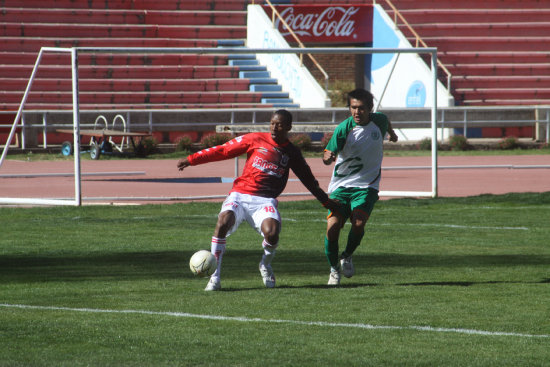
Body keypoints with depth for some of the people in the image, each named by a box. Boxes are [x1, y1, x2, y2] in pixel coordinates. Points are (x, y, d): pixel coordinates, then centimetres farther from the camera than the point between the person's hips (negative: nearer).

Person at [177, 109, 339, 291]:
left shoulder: (292, 153, 13)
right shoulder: (256, 139, 8)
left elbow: (309, 180, 26)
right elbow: (224, 150, 8)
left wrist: (326, 201, 27)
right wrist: (191, 159, 4)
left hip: (265, 201, 1)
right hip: (239, 195, 0)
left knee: (272, 233, -29)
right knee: (223, 223, -30)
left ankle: (265, 265, 8)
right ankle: (215, 277, -18)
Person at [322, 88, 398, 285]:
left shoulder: (379, 120, -3)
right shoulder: (344, 128, -13)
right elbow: (327, 156, -19)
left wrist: (391, 133, 46)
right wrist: (328, 157, -43)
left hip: (366, 185, 1)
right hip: (341, 185, -1)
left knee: (358, 224, -23)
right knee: (332, 227, -14)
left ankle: (347, 257, 8)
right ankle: (334, 269, 10)